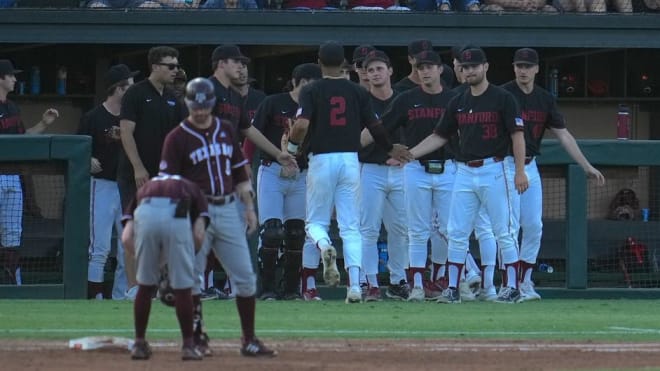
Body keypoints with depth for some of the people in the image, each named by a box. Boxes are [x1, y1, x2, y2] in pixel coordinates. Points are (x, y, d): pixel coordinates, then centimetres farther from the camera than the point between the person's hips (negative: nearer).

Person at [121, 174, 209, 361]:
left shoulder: (143, 189, 37)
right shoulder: (192, 189, 34)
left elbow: (126, 238, 19)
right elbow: (198, 235, 13)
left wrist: (140, 259, 27)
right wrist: (187, 259, 24)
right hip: (177, 216, -2)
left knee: (145, 285, 19)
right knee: (183, 287, 11)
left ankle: (139, 344, 23)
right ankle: (188, 346, 16)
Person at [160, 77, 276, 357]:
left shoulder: (226, 131, 12)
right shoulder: (177, 139, -3)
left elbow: (240, 171, 17)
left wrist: (249, 206, 10)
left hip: (228, 210, 4)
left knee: (245, 276, 2)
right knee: (192, 277, -3)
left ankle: (249, 340, 8)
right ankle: (197, 338, 7)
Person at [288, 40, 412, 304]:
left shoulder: (312, 91, -2)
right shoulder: (357, 92, 6)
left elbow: (302, 125, -16)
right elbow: (376, 127, 7)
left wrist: (291, 148, 3)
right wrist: (390, 149, 26)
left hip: (321, 161, -2)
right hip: (350, 161, 2)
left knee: (316, 222, 11)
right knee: (351, 227, 4)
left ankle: (324, 245, -25)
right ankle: (355, 285, -7)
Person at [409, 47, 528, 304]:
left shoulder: (502, 99, -3)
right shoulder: (458, 103, 13)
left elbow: (517, 135, -7)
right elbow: (440, 136, 17)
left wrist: (520, 172, -15)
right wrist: (409, 154, 7)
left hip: (496, 170, -6)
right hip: (465, 172, 6)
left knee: (504, 232, -4)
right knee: (456, 233, 2)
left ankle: (512, 288, 1)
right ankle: (452, 289, 5)